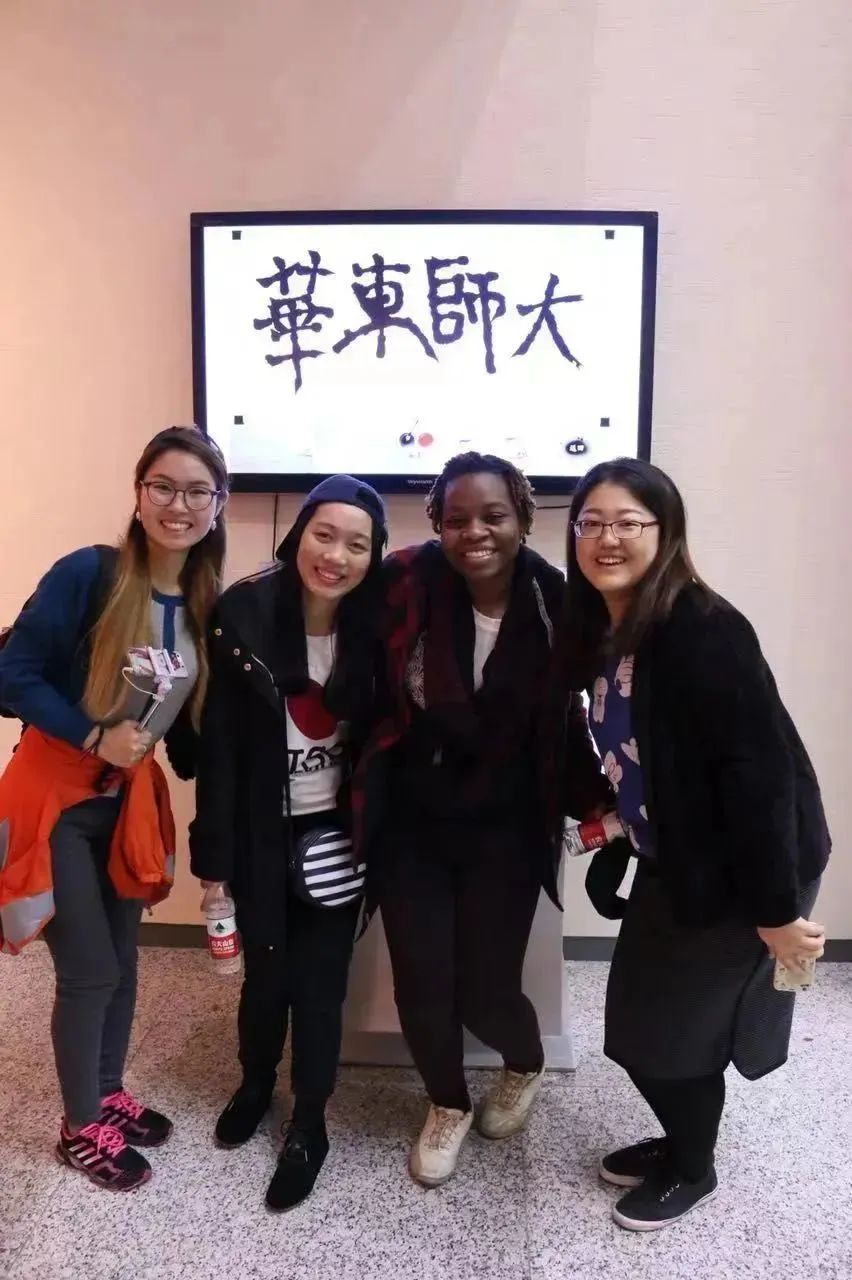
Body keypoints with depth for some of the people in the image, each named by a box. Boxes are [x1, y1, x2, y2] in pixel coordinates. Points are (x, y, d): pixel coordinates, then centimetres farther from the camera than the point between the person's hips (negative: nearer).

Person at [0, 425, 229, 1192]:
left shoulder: (208, 606, -2)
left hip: (130, 799, 5)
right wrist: (94, 737, -24)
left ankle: (110, 1095, 40)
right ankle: (81, 1128, 26)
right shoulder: (86, 574, -19)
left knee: (122, 961, 17)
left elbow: (190, 723, 6)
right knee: (89, 971, 3)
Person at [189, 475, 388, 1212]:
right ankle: (255, 1085, 46)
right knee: (264, 971, 16)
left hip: (336, 833, 1)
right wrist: (214, 850, -9)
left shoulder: (374, 627, -8)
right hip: (263, 833, 0)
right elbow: (221, 743, -11)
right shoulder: (244, 614, -13)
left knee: (320, 980, 7)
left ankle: (310, 1124, 30)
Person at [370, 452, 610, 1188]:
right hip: (410, 823, 0)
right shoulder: (407, 586, -18)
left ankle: (526, 1066, 41)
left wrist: (592, 798, -4)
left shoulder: (555, 602, -12)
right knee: (421, 984, 5)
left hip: (504, 828, 0)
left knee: (486, 988, 2)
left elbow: (562, 720, -1)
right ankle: (447, 1105, 38)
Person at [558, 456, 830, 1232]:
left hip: (736, 871, -8)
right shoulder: (603, 632, 1)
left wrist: (778, 909, -21)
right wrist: (613, 848, 12)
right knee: (636, 1023, 17)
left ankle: (694, 1171, 37)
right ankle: (680, 1141, 44)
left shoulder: (703, 632, -25)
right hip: (669, 865, 8)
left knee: (677, 1027, 8)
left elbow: (758, 771, -25)